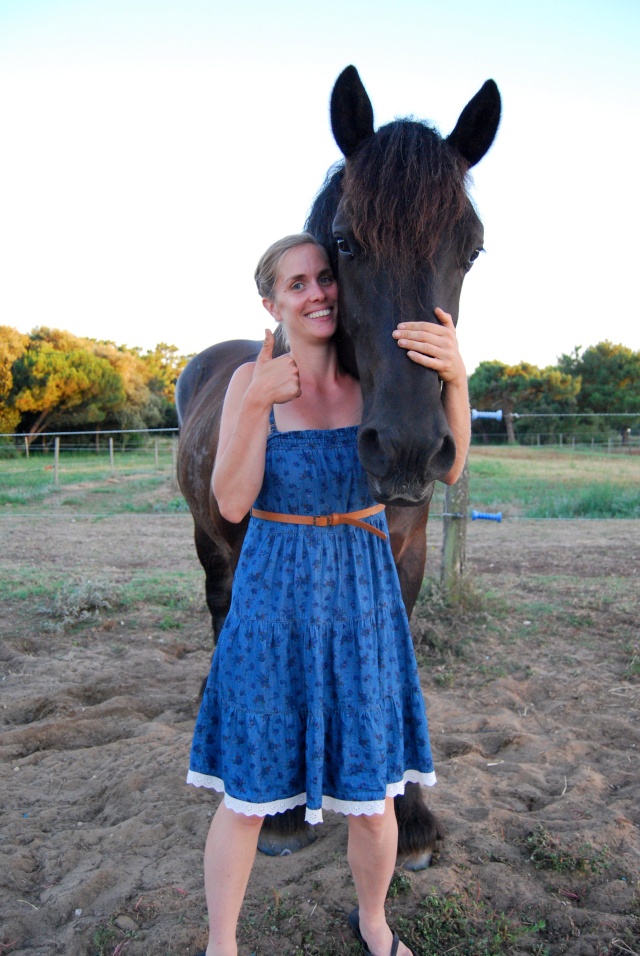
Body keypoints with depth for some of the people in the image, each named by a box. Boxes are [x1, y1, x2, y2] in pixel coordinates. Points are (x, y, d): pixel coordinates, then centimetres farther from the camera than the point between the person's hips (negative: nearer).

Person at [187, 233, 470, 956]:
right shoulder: (251, 381, -5)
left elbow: (444, 468, -14)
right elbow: (231, 503, -11)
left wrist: (454, 374, -31)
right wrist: (259, 402, -21)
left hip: (362, 598, 1)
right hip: (273, 599, -1)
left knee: (371, 799, 12)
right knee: (248, 795, 11)